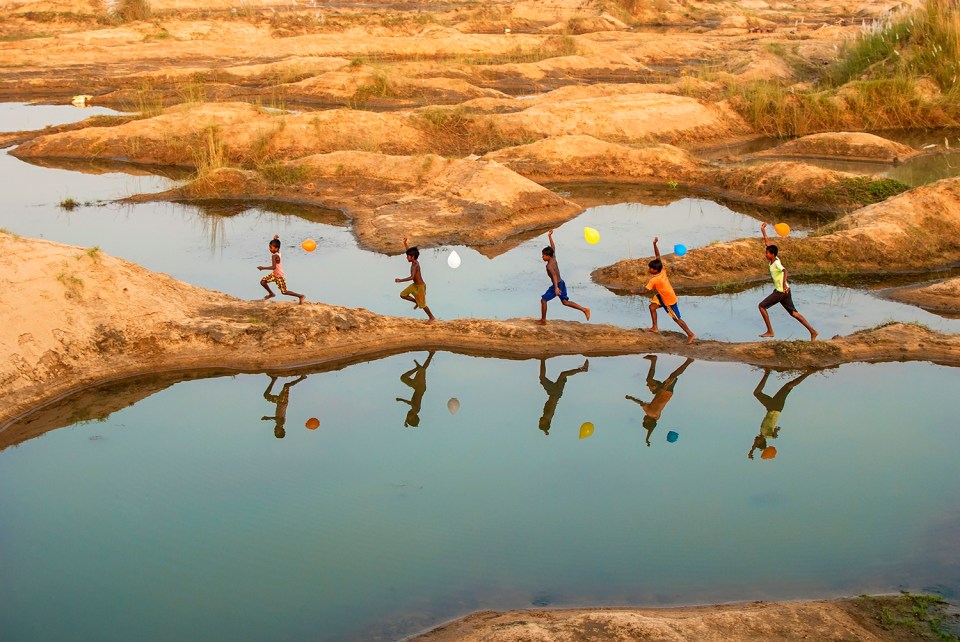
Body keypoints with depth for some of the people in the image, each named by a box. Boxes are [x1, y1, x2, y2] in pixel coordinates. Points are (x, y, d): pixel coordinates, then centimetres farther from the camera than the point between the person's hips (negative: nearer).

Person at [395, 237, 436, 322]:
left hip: (420, 286, -9)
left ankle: (432, 317, 23)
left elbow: (411, 277, -43)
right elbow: (409, 250, 14)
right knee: (403, 295, 10)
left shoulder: (415, 265, -30)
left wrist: (401, 280, -41)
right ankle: (416, 302, 26)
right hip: (415, 285, 9)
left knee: (422, 304, 6)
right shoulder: (415, 261, -3)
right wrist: (405, 243, 6)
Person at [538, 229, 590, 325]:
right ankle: (585, 309, 7)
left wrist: (556, 287, -47)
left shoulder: (549, 265, -20)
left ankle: (543, 320, 12)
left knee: (543, 300, 5)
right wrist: (550, 236, 23)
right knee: (565, 302, 15)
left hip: (557, 285, -9)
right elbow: (553, 247, 18)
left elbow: (554, 275, -36)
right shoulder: (554, 258, 3)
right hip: (561, 283, 9)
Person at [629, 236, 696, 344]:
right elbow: (658, 256, -10)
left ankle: (691, 334, 7)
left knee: (676, 318, 0)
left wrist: (635, 291, -10)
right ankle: (655, 328, 18)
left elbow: (645, 291, -25)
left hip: (670, 301, -9)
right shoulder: (662, 270, -13)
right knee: (652, 306, 8)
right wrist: (654, 244, -18)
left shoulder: (654, 280, -31)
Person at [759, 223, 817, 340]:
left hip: (781, 291, -9)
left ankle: (770, 331, 0)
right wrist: (763, 231, 15)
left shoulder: (777, 263, -20)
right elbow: (768, 243, 13)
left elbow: (785, 271, -41)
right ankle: (812, 331, 11)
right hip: (780, 290, 9)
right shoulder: (773, 259, 3)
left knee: (762, 306, -3)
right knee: (793, 313, 12)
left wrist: (784, 283, -57)